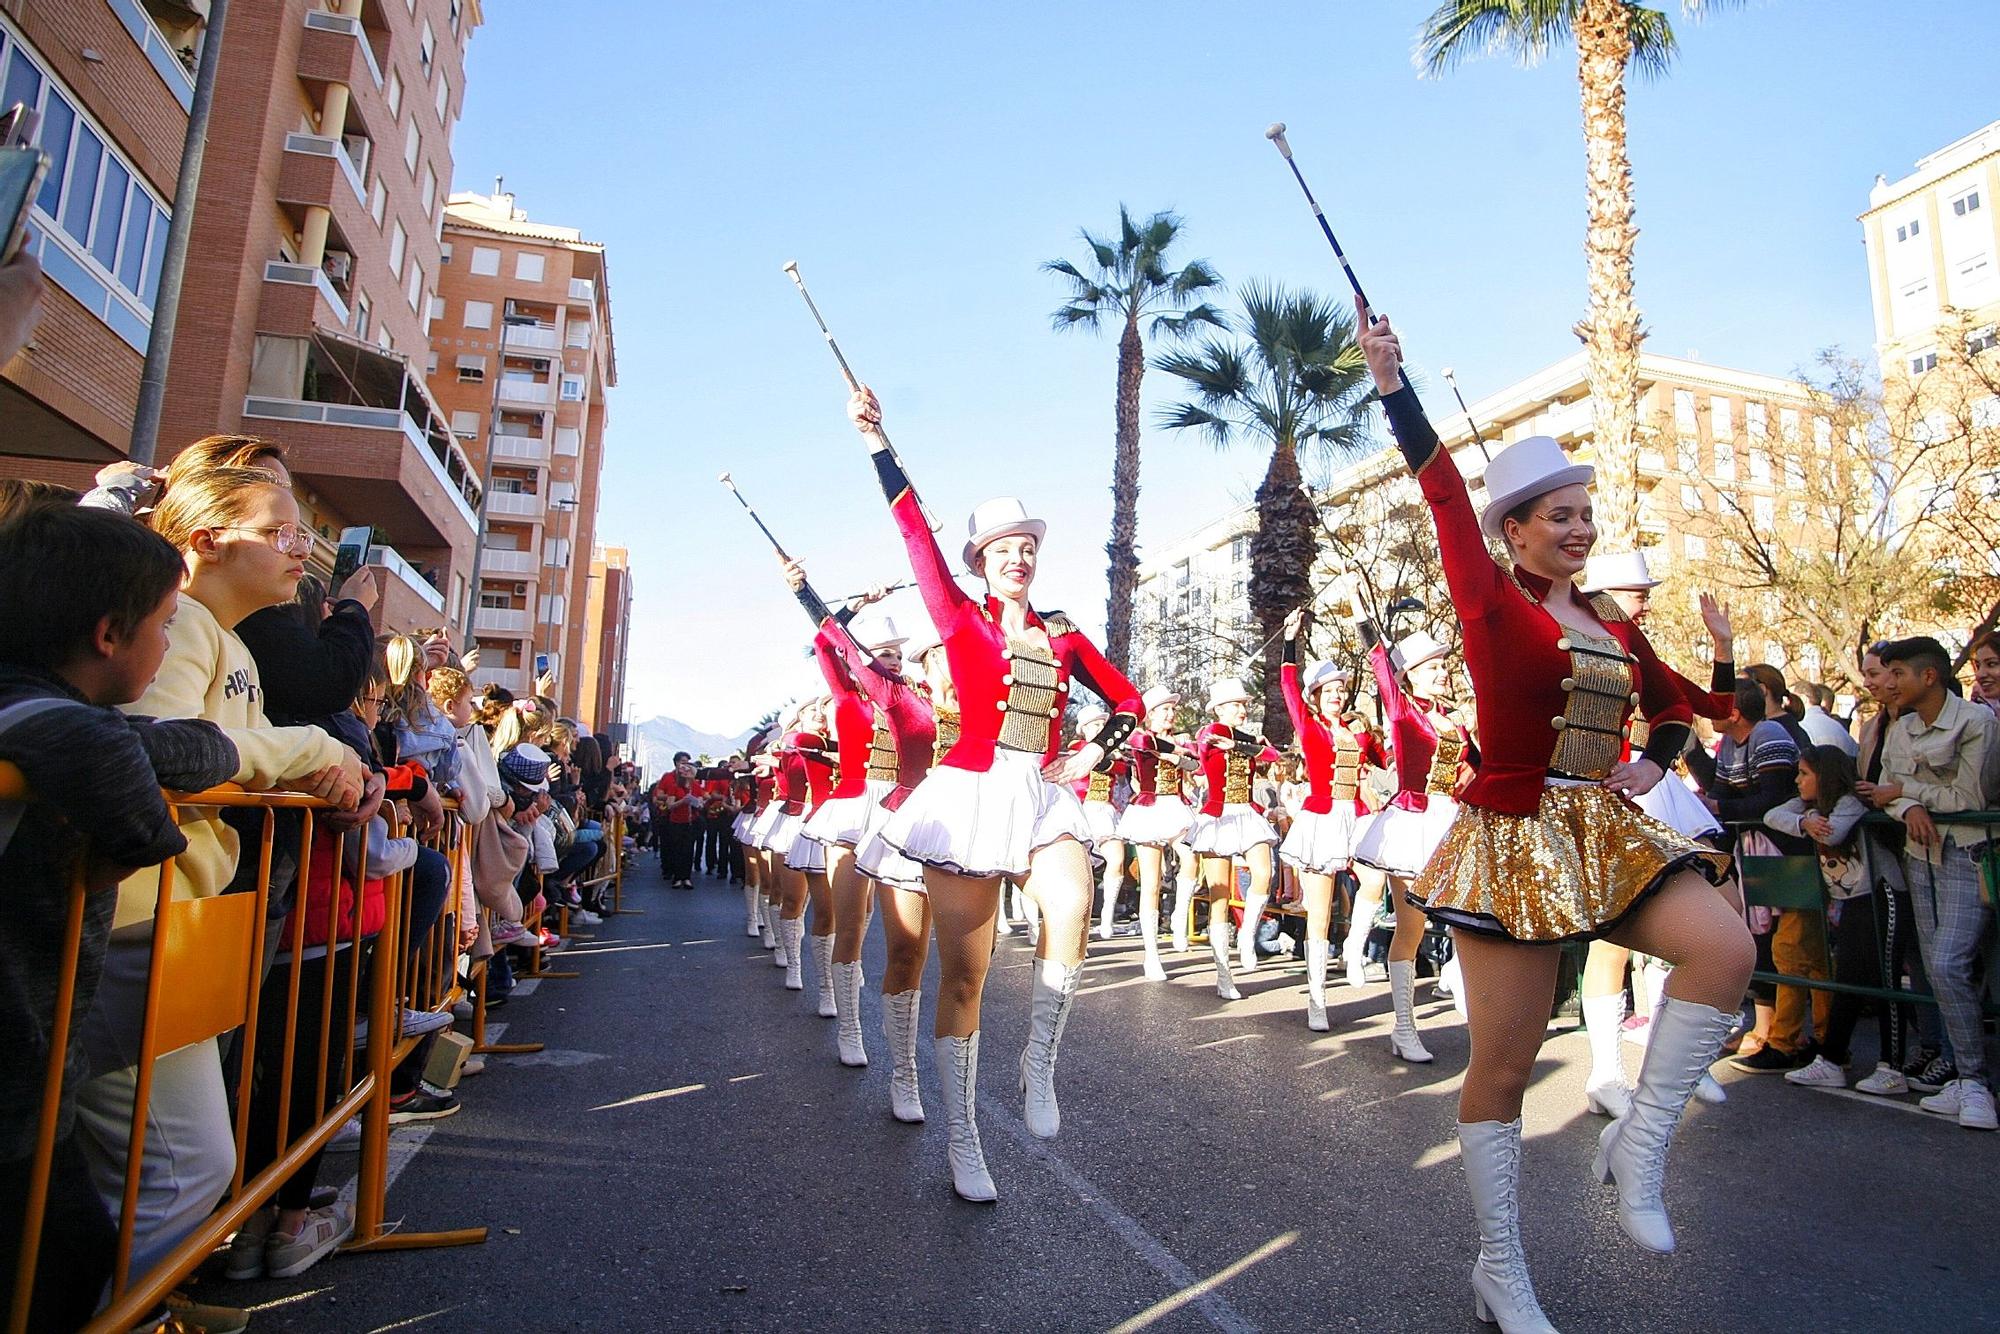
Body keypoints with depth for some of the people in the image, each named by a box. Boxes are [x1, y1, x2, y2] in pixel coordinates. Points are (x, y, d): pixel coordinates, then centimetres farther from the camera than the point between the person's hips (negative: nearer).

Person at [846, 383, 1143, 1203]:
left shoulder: (1063, 636, 11)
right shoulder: (960, 620, 3)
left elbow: (1128, 700, 19)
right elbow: (916, 533, -7)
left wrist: (1093, 756, 3)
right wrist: (876, 441, -13)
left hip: (1043, 798, 2)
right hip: (970, 797, -2)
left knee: (1072, 906, -29)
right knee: (962, 977, 2)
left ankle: (1039, 1067, -6)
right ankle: (963, 1146, 17)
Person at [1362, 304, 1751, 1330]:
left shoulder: (1615, 627, 13)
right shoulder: (1492, 602, -5)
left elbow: (1672, 707, 27)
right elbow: (1443, 489, -16)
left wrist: (1651, 765, 6)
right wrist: (1392, 384, -24)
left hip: (1602, 833, 6)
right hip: (1512, 838, -6)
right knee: (1502, 1067, -1)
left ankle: (1639, 1143, 1)